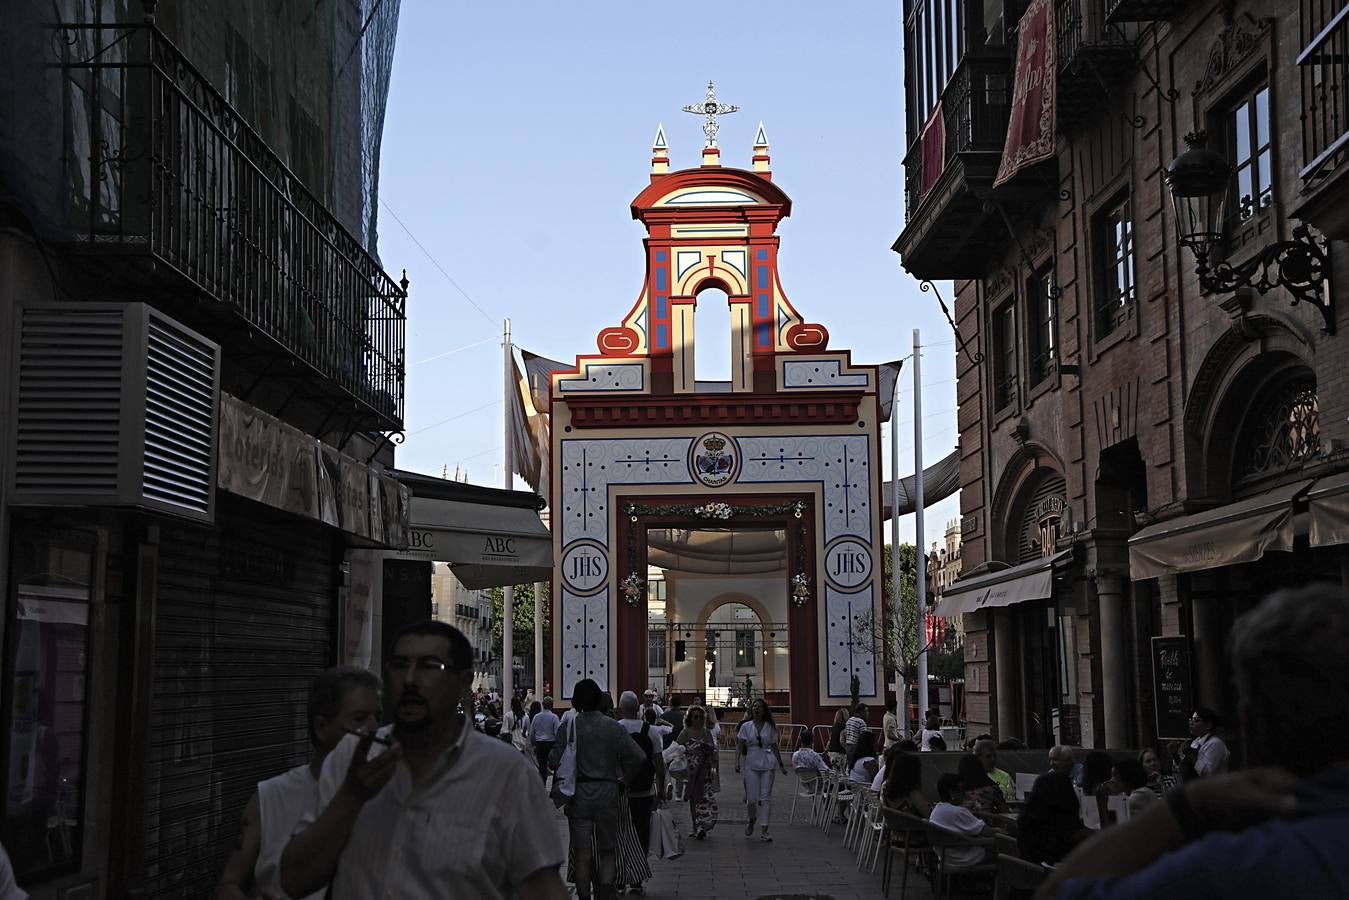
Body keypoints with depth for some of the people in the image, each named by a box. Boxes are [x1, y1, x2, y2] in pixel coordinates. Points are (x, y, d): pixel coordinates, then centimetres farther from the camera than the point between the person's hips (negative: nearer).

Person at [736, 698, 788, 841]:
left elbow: (774, 747, 13)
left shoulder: (770, 727, 7)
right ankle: (752, 821, 27)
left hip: (768, 764, 1)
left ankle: (764, 830, -1)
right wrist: (737, 762, -11)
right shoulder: (746, 726, 4)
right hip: (752, 764, -1)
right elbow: (740, 746, 1)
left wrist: (781, 765, 14)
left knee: (765, 797, -3)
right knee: (752, 798, -3)